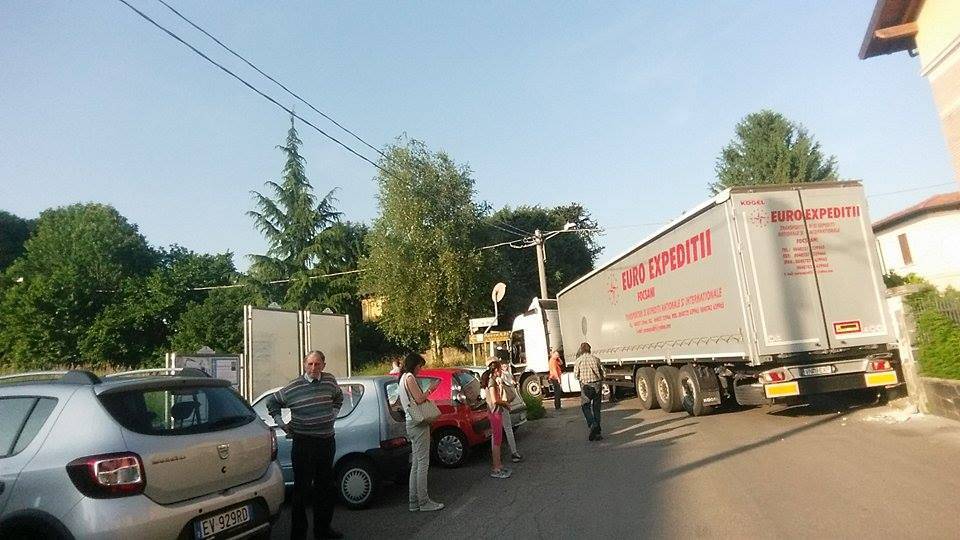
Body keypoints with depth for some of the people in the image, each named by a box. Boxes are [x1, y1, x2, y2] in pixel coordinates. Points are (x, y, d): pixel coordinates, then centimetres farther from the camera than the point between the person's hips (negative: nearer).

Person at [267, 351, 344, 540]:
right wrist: (280, 423, 0)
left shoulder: (330, 381, 3)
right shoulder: (294, 387, -9)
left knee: (325, 487, 15)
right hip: (304, 443, -4)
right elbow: (271, 402, 5)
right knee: (302, 488, -1)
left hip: (327, 441, 5)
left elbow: (339, 397, 25)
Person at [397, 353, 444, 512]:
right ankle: (424, 502, -3)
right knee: (423, 463, -6)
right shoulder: (409, 377, -10)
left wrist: (424, 395, 5)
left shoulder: (403, 378, 20)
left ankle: (414, 501, 16)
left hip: (411, 423, 10)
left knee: (415, 464, 12)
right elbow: (419, 399, -17)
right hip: (418, 423, -10)